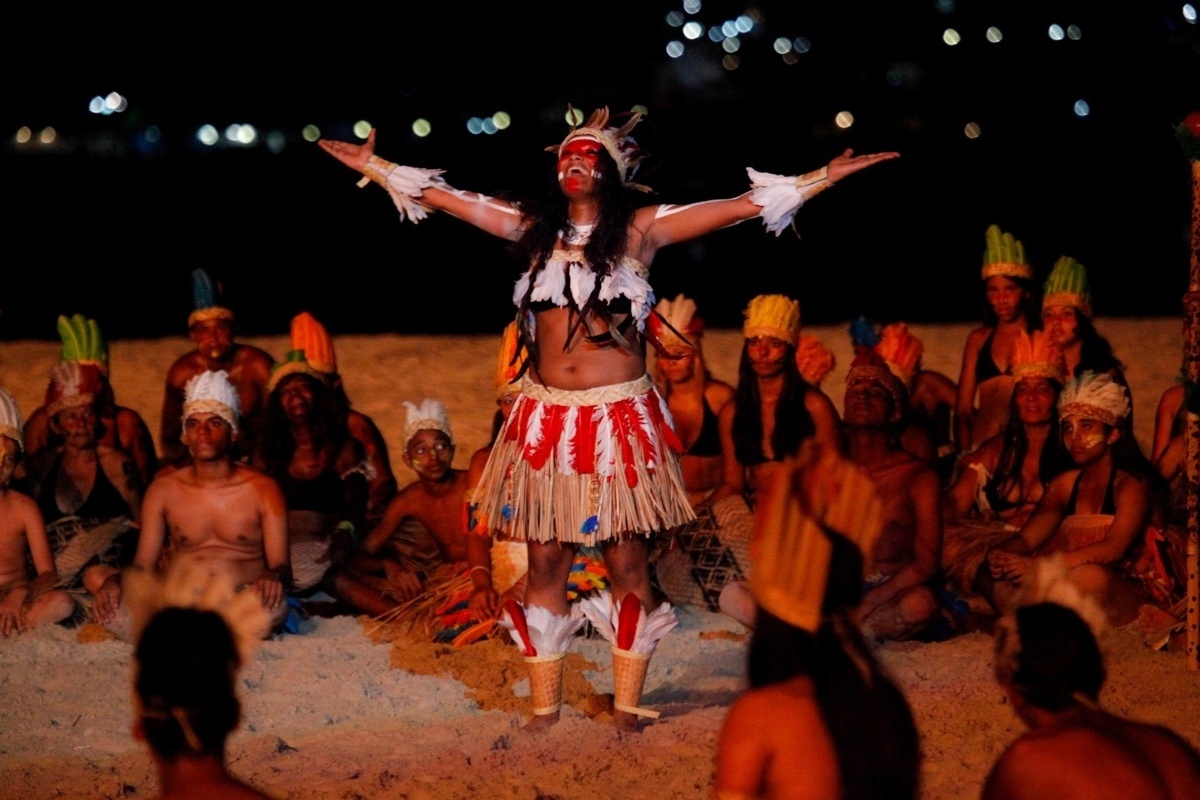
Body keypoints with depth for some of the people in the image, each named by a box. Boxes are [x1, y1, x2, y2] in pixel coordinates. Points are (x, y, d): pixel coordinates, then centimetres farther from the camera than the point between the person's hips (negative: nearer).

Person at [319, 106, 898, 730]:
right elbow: (444, 198, 16)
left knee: (626, 563, -1)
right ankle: (545, 708, 11)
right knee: (545, 562, 4)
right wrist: (374, 166, 17)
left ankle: (628, 709, 6)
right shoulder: (535, 227, 10)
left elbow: (744, 206, -2)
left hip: (619, 416, -3)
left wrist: (822, 179, -7)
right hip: (546, 417, 3)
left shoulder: (640, 229, 1)